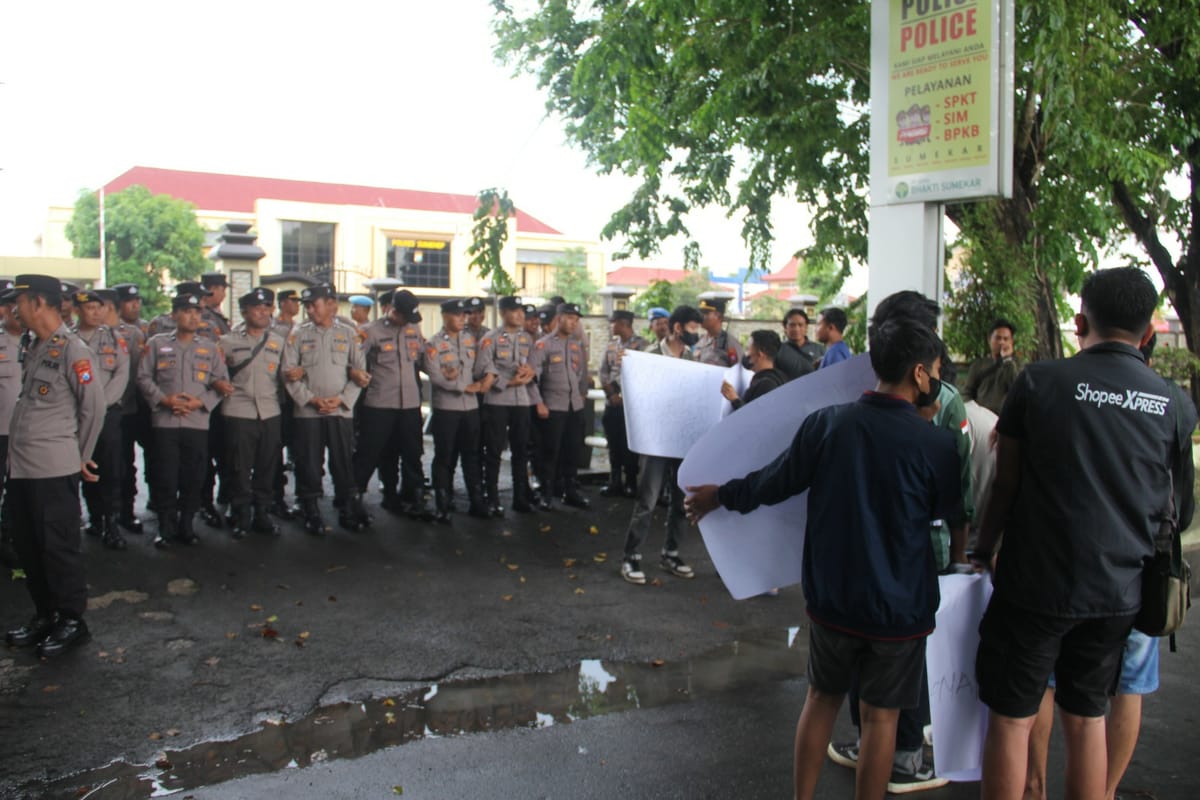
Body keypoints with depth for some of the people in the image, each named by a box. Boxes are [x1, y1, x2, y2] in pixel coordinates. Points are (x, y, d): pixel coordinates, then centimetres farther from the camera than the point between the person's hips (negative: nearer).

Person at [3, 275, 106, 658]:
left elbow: (94, 407, -9)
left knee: (59, 547, 1)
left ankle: (72, 621, 13)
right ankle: (45, 615, 28)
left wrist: (80, 456, 0)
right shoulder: (34, 348, 12)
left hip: (53, 470, -8)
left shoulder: (72, 351, -13)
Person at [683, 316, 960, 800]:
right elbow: (944, 510, 3)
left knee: (822, 697, 20)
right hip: (899, 606, -3)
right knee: (880, 717, 11)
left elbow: (774, 483, -1)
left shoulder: (826, 423, -11)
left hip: (830, 596, 3)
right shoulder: (935, 444, -17)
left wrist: (721, 496, 18)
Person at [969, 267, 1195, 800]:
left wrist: (984, 548, 11)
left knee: (1012, 718, 8)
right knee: (1086, 716, 18)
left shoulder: (1040, 381, -10)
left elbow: (1005, 483, -3)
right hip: (1116, 590, 4)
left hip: (1035, 581, -4)